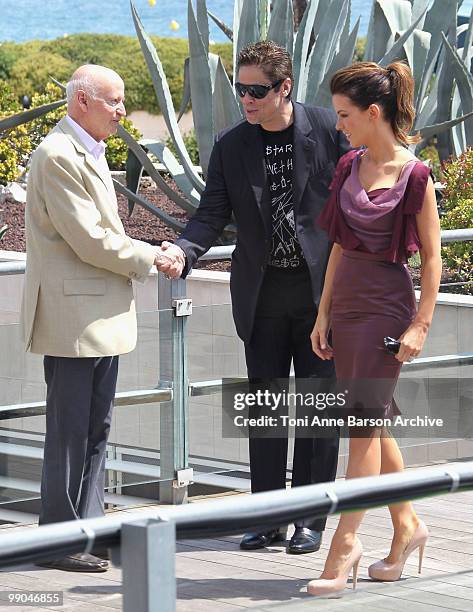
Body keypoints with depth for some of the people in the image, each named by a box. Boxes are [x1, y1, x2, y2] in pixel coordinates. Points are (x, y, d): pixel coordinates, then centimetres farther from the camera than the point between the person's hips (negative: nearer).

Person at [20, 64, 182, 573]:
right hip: (71, 316, -10)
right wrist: (149, 257, -8)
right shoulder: (58, 155, -16)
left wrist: (147, 253, 8)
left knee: (95, 431, 13)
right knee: (69, 432, -4)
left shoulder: (89, 154, 17)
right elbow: (90, 240, -20)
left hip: (100, 317, 10)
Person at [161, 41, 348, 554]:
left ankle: (311, 520, 10)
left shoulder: (328, 130, -7)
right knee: (264, 408, 7)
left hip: (322, 286, -3)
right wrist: (182, 249, -21)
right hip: (262, 294, 3)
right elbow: (213, 213, -1)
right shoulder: (231, 145, 1)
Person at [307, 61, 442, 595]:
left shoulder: (414, 176, -12)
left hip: (387, 302, -7)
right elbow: (339, 245, 13)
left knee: (364, 420, -6)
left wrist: (421, 325, -12)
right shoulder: (349, 166, 7)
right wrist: (324, 314, 11)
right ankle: (406, 526, 25)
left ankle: (345, 542, -3)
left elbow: (431, 257, -8)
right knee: (372, 422, 12)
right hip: (345, 300, 7)